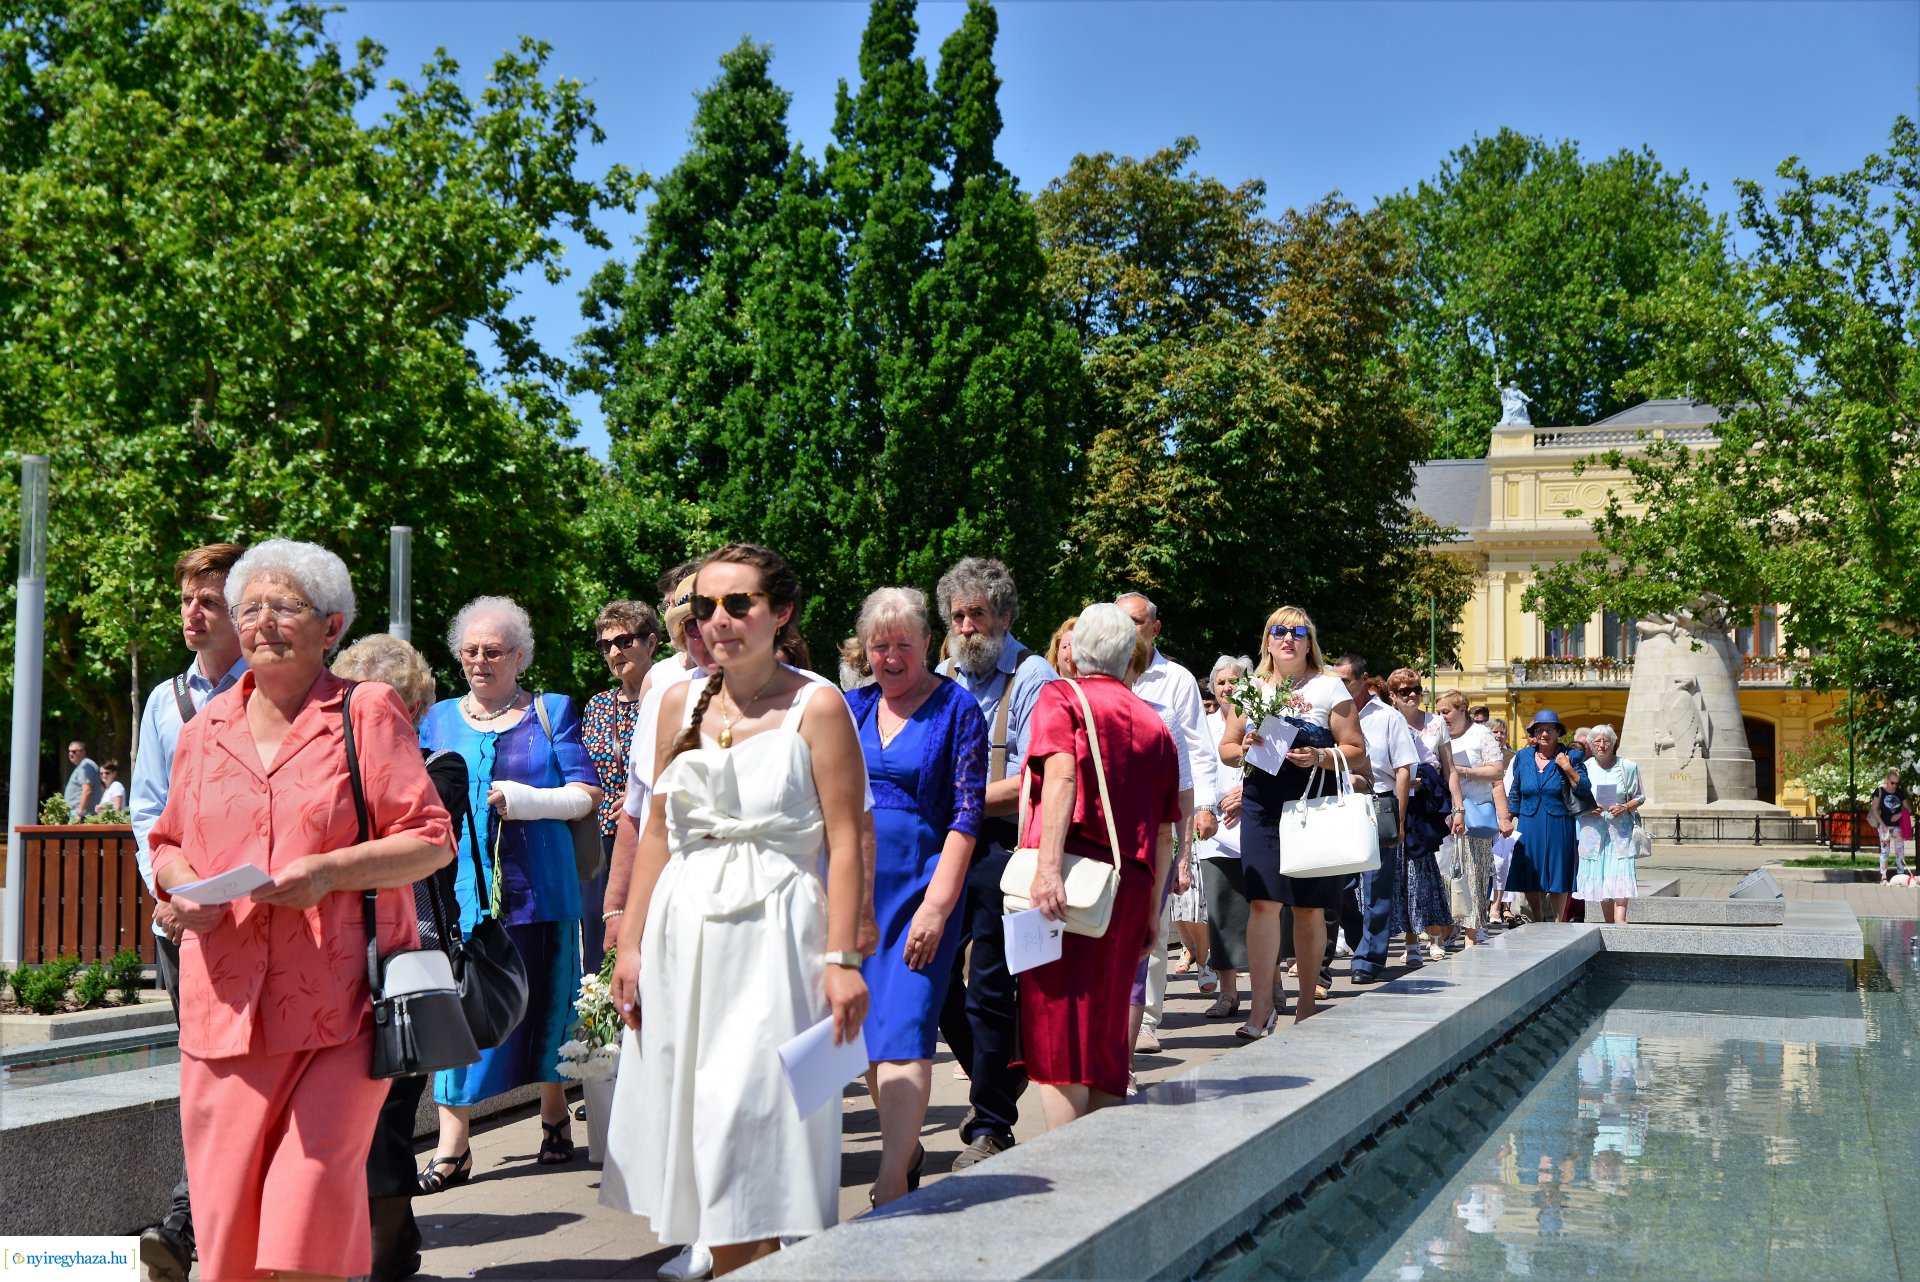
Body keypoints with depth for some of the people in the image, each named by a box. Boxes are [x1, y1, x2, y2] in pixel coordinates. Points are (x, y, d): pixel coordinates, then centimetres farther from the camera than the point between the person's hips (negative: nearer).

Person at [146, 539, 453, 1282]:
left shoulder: (366, 714, 1)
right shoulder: (206, 728, 15)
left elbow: (432, 839, -3)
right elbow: (168, 844, 23)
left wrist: (329, 870, -17)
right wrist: (180, 885, 0)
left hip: (343, 1003, -4)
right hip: (229, 1004, 4)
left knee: (315, 1187, -10)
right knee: (225, 1197, 2)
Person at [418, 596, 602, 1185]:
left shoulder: (552, 712, 7)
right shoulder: (440, 718, 15)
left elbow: (586, 792, 0)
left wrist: (520, 799, -13)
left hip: (536, 886, -1)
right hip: (461, 886, 2)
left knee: (541, 1001, 5)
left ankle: (555, 1115, 26)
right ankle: (452, 1146, -4)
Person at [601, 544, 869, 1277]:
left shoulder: (815, 708, -5)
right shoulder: (681, 703, 9)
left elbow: (845, 844, -9)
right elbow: (656, 833, 13)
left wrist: (841, 958, -15)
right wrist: (631, 944, 9)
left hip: (774, 935, -5)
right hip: (684, 933, 5)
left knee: (753, 1129, -6)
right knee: (692, 1121, 8)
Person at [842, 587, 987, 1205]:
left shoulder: (957, 710, -2)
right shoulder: (852, 707, 12)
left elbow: (967, 814, -7)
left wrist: (937, 905, -15)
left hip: (920, 885, -5)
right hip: (853, 883, 5)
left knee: (904, 1030, -12)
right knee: (865, 1026, 10)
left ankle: (892, 1186, -16)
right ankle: (906, 1147, 28)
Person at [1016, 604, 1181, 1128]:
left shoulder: (1061, 697, 3)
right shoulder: (1154, 723, 16)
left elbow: (1061, 775, -16)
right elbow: (1165, 830, 17)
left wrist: (1047, 865, -24)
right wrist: (1152, 909, 24)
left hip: (1069, 881, -5)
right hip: (1131, 885, 5)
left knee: (1057, 1025, -5)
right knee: (1105, 1029, 13)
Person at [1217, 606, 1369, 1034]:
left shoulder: (1328, 687, 4)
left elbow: (1356, 751, 2)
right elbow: (1226, 747, 16)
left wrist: (1320, 757, -16)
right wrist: (1244, 749, -6)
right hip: (1262, 806, 1)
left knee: (1308, 907, 4)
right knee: (1262, 902, -8)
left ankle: (1307, 1003, 17)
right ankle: (1262, 1008, -6)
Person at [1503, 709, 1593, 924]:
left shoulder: (1568, 757, 1)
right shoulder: (1522, 757, 8)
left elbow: (1584, 789, -4)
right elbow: (1513, 794, 14)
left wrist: (1568, 768, -15)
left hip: (1559, 827, -2)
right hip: (1529, 826, 2)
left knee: (1558, 878, -1)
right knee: (1530, 878, 5)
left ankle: (1557, 922, 9)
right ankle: (1537, 921, 19)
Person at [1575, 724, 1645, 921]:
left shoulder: (1628, 767, 1)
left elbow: (1640, 797, 7)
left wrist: (1625, 807, -12)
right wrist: (1588, 809, -10)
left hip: (1621, 830, -2)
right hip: (1593, 830, 2)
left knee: (1620, 877, -15)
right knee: (1600, 880, 5)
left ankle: (1620, 922, -21)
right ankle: (1610, 925, 15)